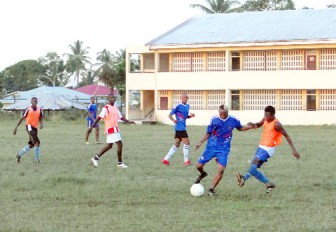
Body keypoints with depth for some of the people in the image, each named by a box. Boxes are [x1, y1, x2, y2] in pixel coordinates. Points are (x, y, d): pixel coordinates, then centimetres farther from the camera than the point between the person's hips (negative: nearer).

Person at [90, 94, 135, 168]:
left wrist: (128, 121, 10)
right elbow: (99, 117, -12)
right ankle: (120, 163, -2)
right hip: (111, 129, -9)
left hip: (115, 129, 9)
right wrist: (92, 126, -13)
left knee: (109, 146, 15)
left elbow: (121, 117, 21)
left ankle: (96, 158, 23)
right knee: (120, 144, -10)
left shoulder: (115, 108, 15)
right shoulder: (106, 108, -10)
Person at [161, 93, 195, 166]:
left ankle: (165, 159, 17)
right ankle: (186, 161, -1)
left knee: (177, 144, 12)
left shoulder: (187, 106, 13)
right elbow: (170, 115, -7)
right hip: (180, 128, -9)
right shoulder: (178, 106, -11)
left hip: (183, 127, 9)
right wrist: (173, 120, -27)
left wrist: (190, 116, 4)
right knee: (187, 142, -8)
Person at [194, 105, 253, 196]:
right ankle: (203, 174, 40)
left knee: (221, 170, -15)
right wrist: (200, 142, -12)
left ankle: (211, 190, -3)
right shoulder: (214, 119, -9)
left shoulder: (233, 120, -7)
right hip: (211, 147, 1)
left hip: (223, 149, -1)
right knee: (199, 166, 3)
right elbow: (208, 133, 2)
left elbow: (240, 128, 14)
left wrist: (248, 127, -5)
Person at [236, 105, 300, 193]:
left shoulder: (276, 124, -17)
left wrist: (293, 150, -18)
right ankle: (268, 183, 12)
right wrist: (253, 125, -3)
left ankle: (244, 178, -43)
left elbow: (286, 136, -15)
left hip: (268, 149, -8)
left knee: (254, 161, -28)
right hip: (261, 146, 8)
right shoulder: (265, 119, 5)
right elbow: (259, 124, 23)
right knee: (253, 169, 7)